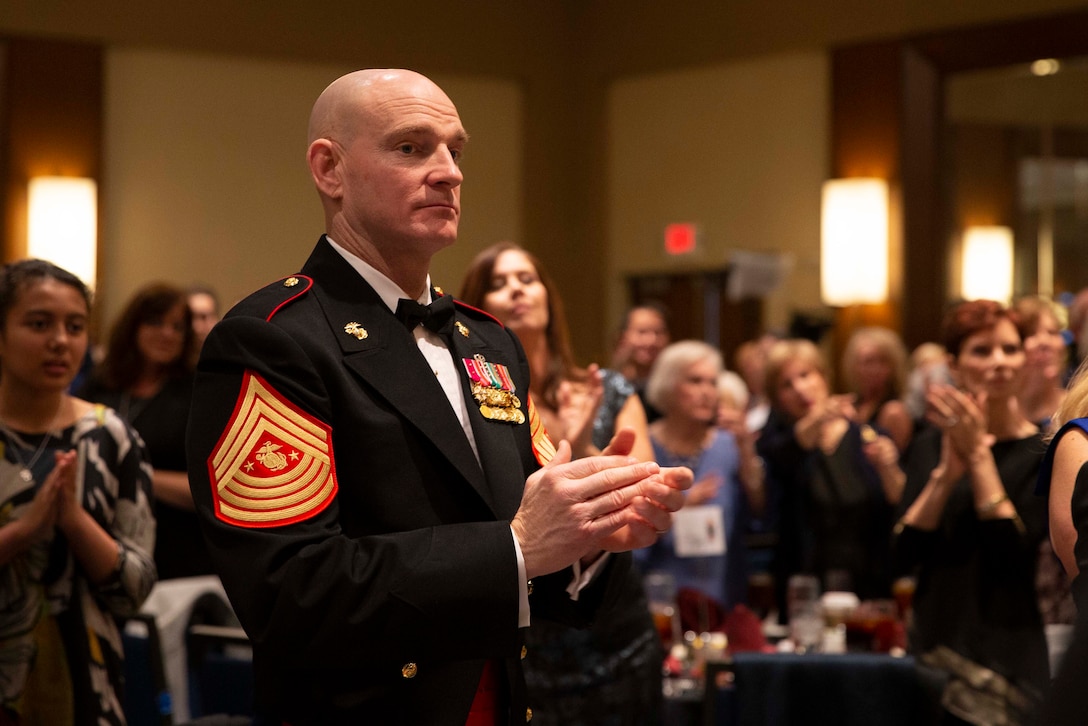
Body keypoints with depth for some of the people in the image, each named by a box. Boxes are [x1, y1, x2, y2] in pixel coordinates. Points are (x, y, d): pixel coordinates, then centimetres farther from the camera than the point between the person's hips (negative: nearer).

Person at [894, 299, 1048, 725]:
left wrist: (979, 454, -15)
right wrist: (947, 472, -13)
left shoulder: (1042, 451, -5)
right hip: (938, 650, 4)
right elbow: (906, 555, -2)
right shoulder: (930, 446, 8)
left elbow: (1012, 553, -17)